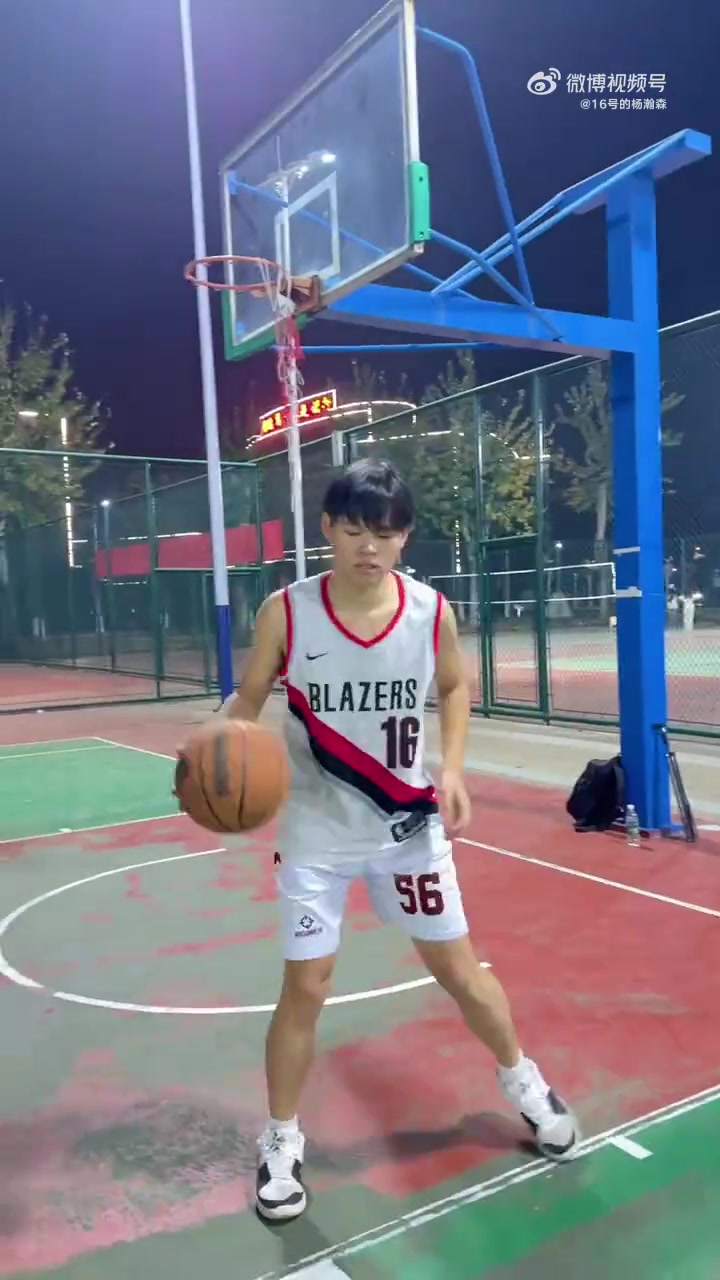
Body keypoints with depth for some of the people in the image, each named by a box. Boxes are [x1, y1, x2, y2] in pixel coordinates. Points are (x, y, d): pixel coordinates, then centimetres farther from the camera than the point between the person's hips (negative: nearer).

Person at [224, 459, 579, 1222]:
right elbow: (248, 703, -5)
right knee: (305, 988, 5)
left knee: (456, 967, 14)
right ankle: (281, 1139, 30)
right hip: (317, 832, -1)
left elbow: (454, 688, 7)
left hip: (409, 824, 1)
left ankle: (522, 1081, 42)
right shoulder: (286, 611, -16)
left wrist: (451, 769, -7)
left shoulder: (432, 611, -11)